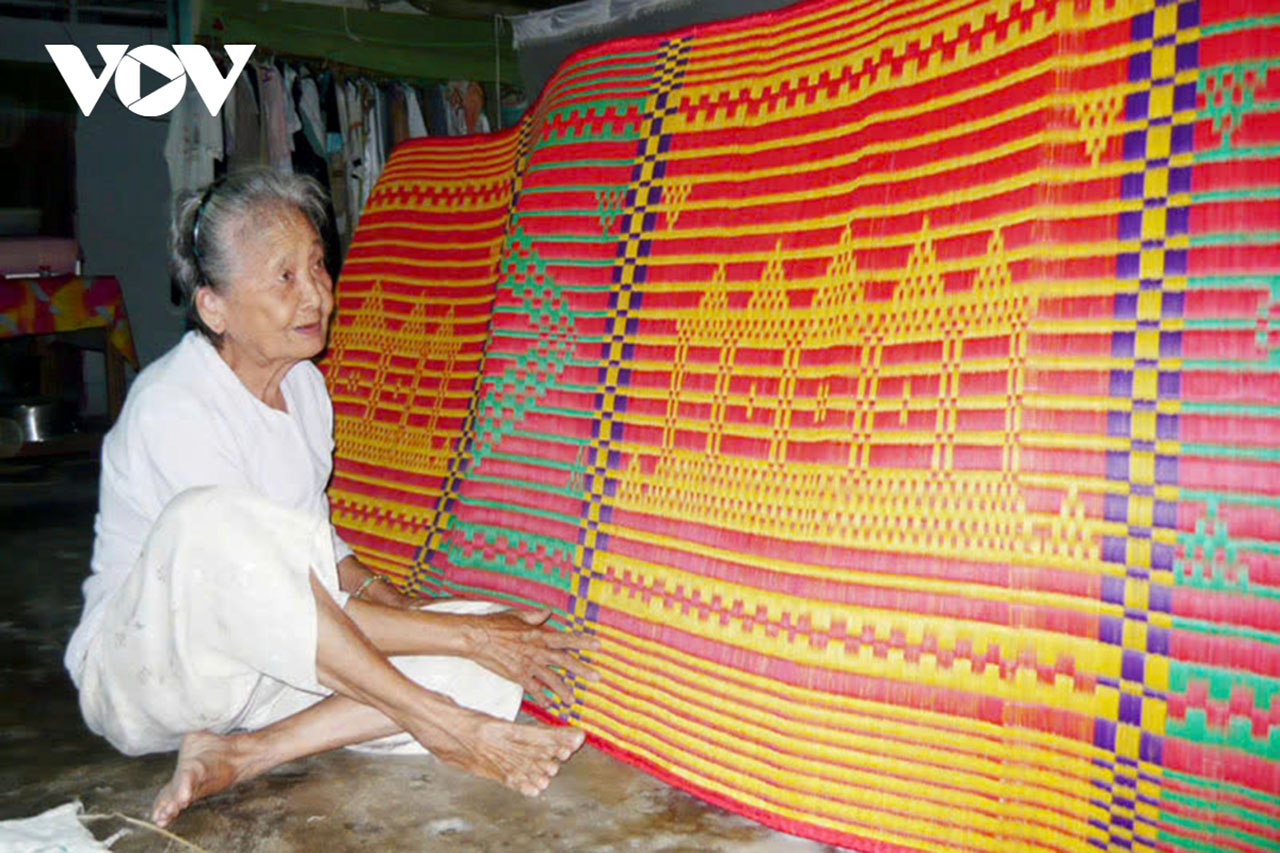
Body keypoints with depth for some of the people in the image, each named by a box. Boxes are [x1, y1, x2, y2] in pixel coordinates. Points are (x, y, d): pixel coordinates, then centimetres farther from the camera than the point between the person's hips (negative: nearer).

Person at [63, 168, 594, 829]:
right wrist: (465, 635, -25)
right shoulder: (173, 408, -21)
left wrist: (404, 608, -8)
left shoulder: (303, 383, 3)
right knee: (208, 521, -41)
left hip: (267, 664, 7)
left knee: (502, 645, -14)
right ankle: (442, 725, -30)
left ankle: (240, 756, -21)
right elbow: (272, 603, -25)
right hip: (140, 670, -6)